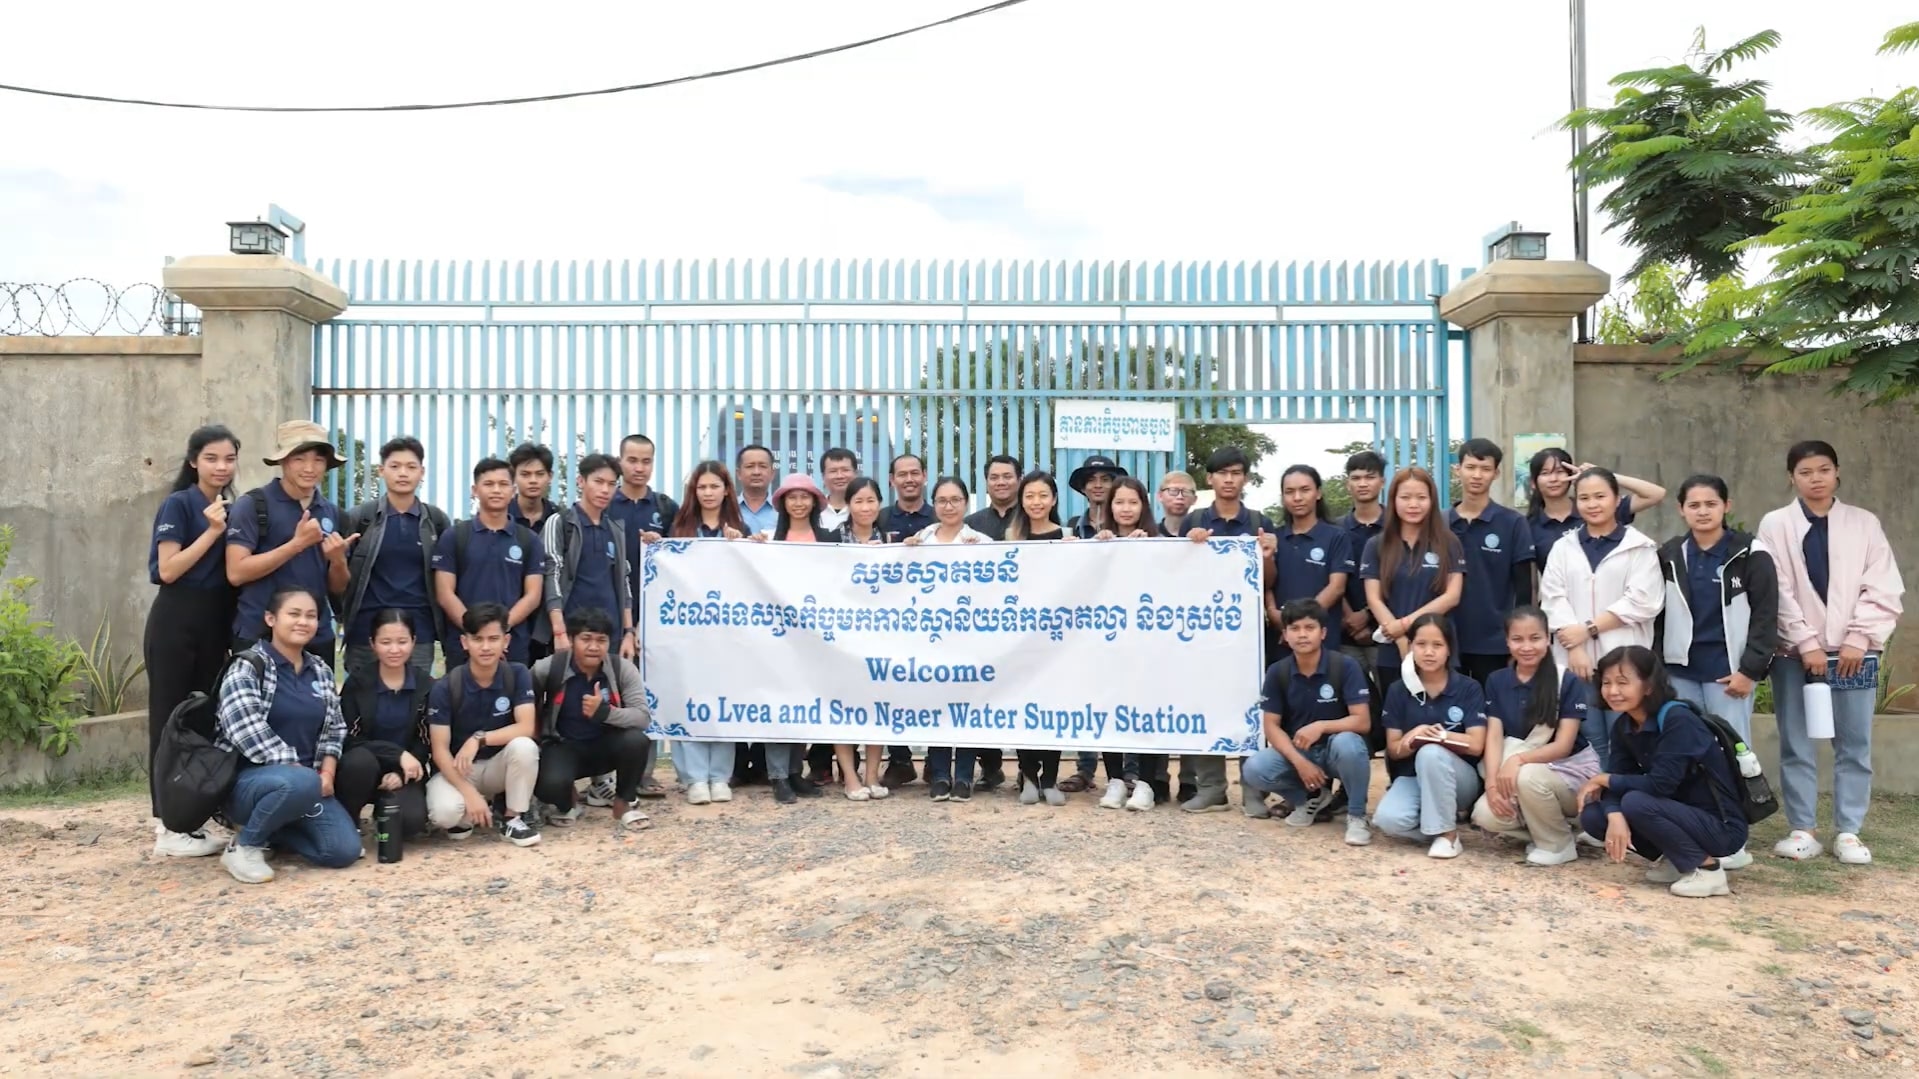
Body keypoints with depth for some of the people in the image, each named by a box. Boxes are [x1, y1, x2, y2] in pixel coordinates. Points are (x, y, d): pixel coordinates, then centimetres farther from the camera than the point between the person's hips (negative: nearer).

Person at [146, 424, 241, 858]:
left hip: (215, 625, 7)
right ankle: (168, 827, 1)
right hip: (176, 624, -7)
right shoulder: (178, 504, -7)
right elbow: (168, 569, -15)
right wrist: (211, 531, -18)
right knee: (170, 720, -2)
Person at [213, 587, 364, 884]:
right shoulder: (247, 667, -7)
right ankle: (244, 846, -13)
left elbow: (334, 729, 14)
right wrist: (295, 768, -21)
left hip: (306, 778, 6)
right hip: (248, 779, -6)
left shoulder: (321, 670, 13)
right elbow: (246, 730, -20)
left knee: (345, 850, -14)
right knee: (301, 783, -40)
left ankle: (272, 831, 14)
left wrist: (326, 773, -4)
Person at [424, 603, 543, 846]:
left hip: (499, 765, 2)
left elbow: (526, 728, -20)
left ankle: (514, 818, -11)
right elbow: (440, 750, -17)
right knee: (444, 812, -34)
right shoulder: (445, 688, -15)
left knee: (524, 746, -32)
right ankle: (466, 816, 4)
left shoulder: (518, 675, -11)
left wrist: (479, 739, -31)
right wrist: (469, 794, -28)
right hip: (457, 769, -1)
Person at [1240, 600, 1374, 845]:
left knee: (1347, 742, -39)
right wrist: (1299, 762, -22)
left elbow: (1362, 721, -18)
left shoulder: (1346, 666, -15)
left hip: (1336, 750, -3)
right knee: (1253, 770, -25)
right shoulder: (1277, 672, -6)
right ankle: (1311, 798, 6)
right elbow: (1271, 726, -7)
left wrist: (1321, 726, -33)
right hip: (1296, 752, 3)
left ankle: (1356, 815, -13)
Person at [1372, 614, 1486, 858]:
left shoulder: (1469, 689, -6)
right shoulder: (1398, 690, 0)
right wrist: (1414, 739, -23)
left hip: (1459, 778, -1)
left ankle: (1447, 832, -18)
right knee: (1387, 819, -30)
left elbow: (1476, 745, -14)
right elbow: (1394, 749, -2)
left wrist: (1433, 735, -22)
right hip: (1411, 776, 2)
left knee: (1431, 752, -36)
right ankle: (1442, 818, 0)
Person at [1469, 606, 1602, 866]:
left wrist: (1518, 759, -33)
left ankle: (1560, 844, -9)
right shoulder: (1496, 681, -1)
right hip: (1519, 773, 4)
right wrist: (1492, 782, -23)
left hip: (1571, 770, -4)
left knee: (1528, 777, -37)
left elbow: (1563, 746, -18)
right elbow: (1494, 737, -8)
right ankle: (1550, 826, 5)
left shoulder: (1569, 683, -13)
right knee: (1486, 815, -24)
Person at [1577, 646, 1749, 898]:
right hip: (1679, 812, 7)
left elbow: (1661, 784, -28)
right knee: (1592, 816, -8)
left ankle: (1707, 869, -11)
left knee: (1635, 803, -30)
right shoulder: (1624, 725, 1)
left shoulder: (1677, 720, -23)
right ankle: (1677, 860, 8)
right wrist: (1614, 816, -25)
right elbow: (1616, 777, -5)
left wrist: (1604, 780, -15)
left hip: (1720, 826, -7)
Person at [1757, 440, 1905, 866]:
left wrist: (1858, 639, -8)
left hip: (1853, 650, 1)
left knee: (1854, 745, 4)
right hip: (1795, 651, -1)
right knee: (1796, 745, 4)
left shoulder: (1864, 523, 6)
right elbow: (1777, 592, -3)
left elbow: (1884, 590, 1)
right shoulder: (1775, 524, 2)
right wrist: (1806, 642, -10)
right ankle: (1803, 830, 13)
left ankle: (1848, 832, 14)